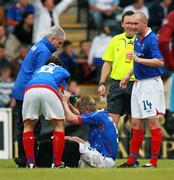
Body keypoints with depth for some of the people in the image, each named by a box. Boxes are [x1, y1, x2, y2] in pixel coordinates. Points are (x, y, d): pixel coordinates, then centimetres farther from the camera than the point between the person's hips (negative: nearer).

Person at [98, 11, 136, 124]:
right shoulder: (116, 40, 10)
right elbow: (107, 63, 13)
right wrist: (102, 83, 7)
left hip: (136, 84, -2)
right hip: (117, 83, 2)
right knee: (112, 118, -3)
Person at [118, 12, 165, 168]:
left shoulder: (152, 39, -15)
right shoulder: (137, 38, 13)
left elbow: (160, 62, -25)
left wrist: (138, 59, -27)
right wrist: (128, 76, 28)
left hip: (151, 83, -9)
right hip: (138, 83, 9)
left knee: (153, 122, -6)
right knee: (136, 123, 9)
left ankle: (154, 161, -4)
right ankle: (132, 160, 13)